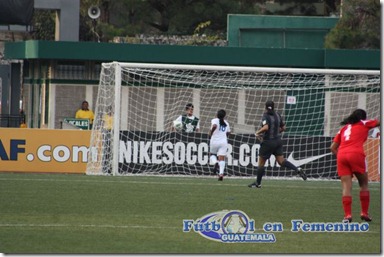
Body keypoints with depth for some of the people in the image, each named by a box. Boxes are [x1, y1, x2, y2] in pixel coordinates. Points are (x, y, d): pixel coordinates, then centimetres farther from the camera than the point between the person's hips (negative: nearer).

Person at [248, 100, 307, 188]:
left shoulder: (265, 116, -15)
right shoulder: (277, 115, 4)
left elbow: (266, 127, -31)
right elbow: (283, 127, 11)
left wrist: (258, 133, -16)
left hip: (268, 142, -6)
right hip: (278, 141, 6)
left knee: (261, 163, 7)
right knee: (281, 160, 6)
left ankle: (258, 183, 16)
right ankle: (297, 169, -13)